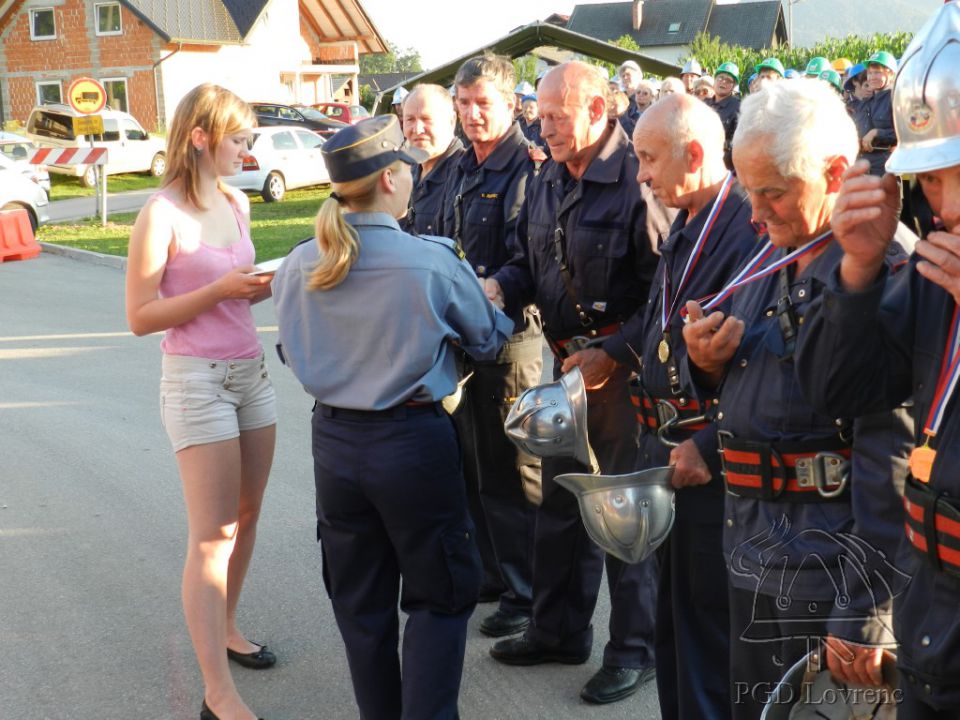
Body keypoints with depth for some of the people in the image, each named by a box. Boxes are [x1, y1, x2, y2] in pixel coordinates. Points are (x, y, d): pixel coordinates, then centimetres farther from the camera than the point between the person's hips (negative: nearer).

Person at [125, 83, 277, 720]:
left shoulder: (236, 203, 9)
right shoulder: (162, 216, -14)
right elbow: (141, 317, -13)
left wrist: (273, 284, 0)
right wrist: (220, 289, -20)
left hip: (250, 370, 7)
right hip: (196, 379, -7)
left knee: (246, 515, 14)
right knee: (212, 535, -6)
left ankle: (226, 629, 33)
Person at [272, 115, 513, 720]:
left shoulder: (298, 266, -4)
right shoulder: (434, 262, -17)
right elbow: (487, 340, -2)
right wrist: (501, 314, 19)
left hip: (334, 442, 5)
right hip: (414, 442, -4)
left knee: (361, 603, 18)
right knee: (439, 597, 11)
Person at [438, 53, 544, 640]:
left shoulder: (529, 168, -13)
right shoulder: (463, 171, 14)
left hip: (514, 333, -9)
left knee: (517, 470, -1)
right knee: (476, 464, 16)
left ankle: (526, 592, 10)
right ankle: (495, 572, 30)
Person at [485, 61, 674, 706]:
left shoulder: (636, 180, -17)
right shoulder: (547, 183, 9)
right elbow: (530, 262, 17)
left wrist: (612, 355, -20)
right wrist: (501, 287, -5)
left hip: (624, 364, -8)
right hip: (566, 360, 8)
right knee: (560, 498, 17)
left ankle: (635, 648, 17)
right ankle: (559, 629, 33)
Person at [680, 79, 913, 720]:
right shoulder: (772, 256, 10)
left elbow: (891, 451, -21)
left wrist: (866, 608, -22)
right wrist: (706, 362, -4)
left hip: (828, 564, -8)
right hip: (753, 547, 8)